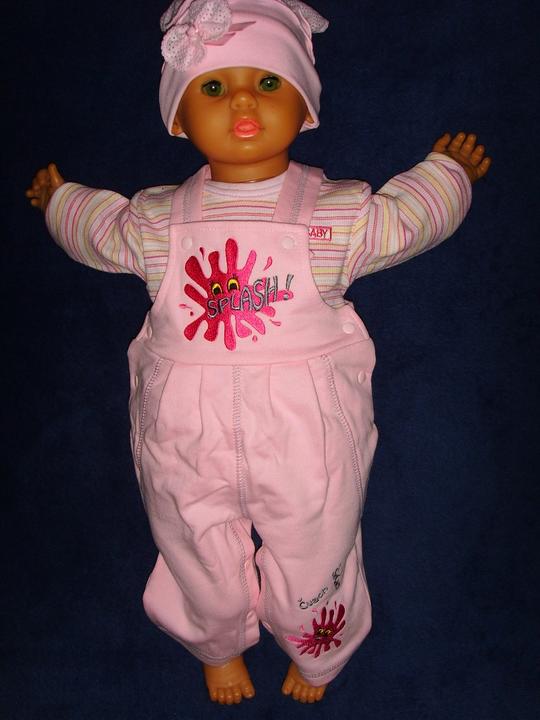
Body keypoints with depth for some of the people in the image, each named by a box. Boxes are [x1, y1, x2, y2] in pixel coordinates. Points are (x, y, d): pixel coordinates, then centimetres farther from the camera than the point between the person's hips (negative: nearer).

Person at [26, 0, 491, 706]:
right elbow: (102, 230, 16)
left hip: (308, 447, -1)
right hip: (188, 446, 1)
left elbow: (408, 215, 10)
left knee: (313, 559, 20)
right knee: (202, 565, 22)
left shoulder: (337, 214, -11)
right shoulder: (156, 221, -7)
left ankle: (316, 654, 56)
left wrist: (447, 168, 23)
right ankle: (221, 647, 59)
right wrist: (62, 199, 30)